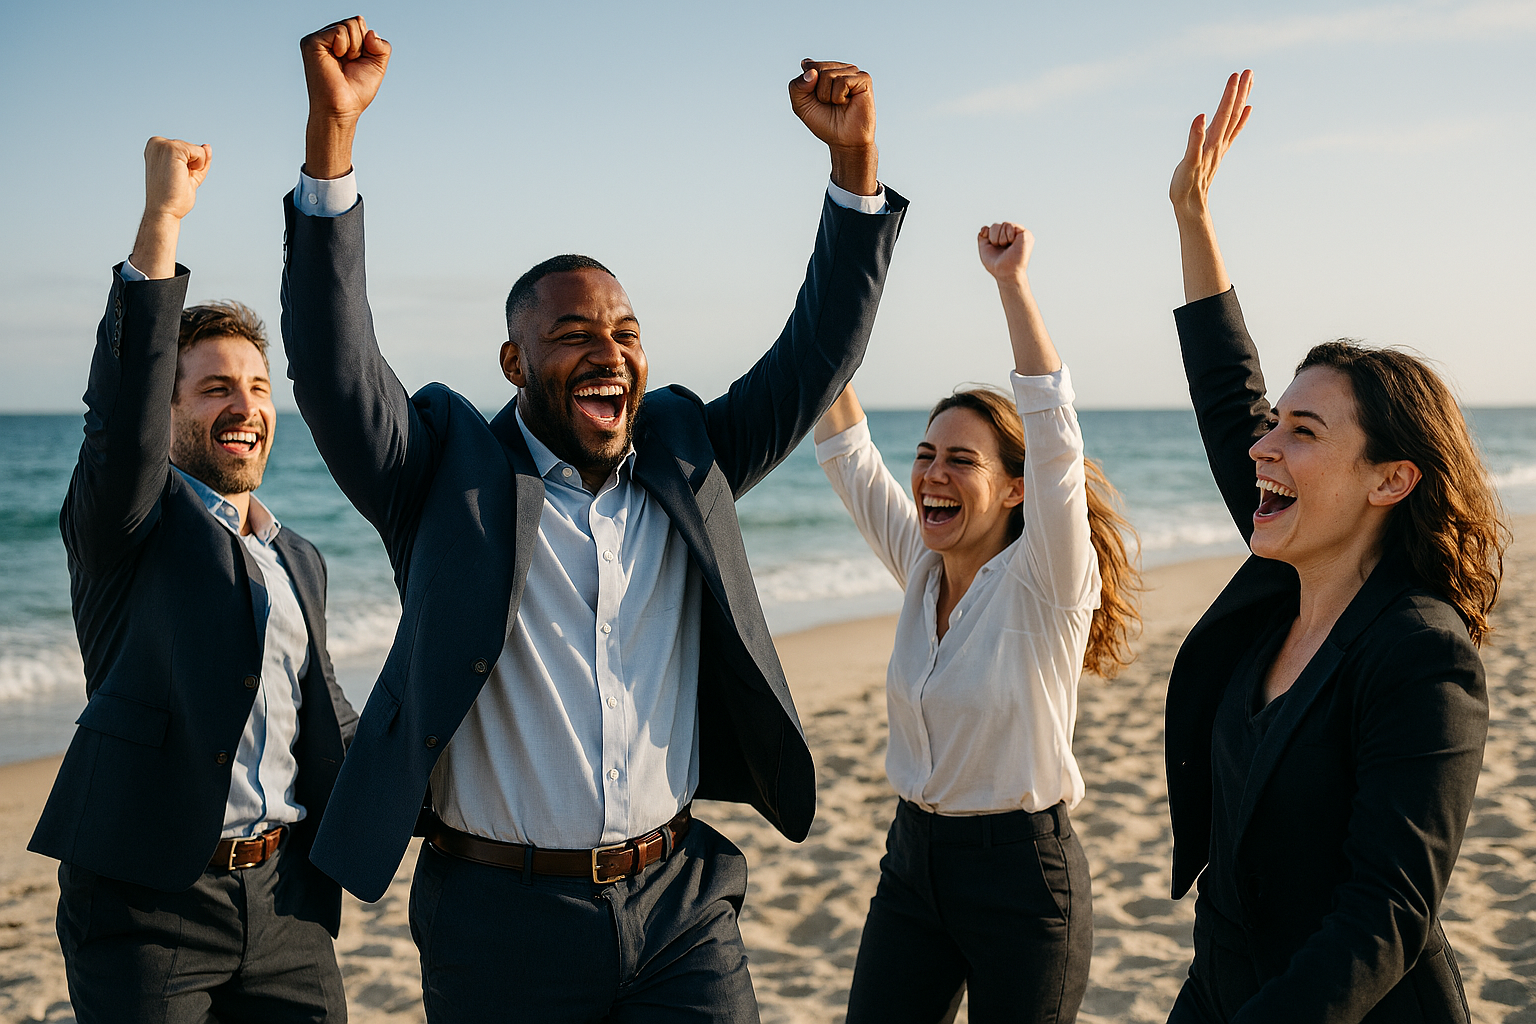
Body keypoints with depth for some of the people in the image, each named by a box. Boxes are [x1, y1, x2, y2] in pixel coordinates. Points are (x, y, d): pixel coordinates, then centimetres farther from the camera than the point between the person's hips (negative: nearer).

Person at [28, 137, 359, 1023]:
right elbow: (122, 419, -21)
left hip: (288, 898, 5)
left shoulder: (300, 561, 17)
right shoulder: (134, 521, 0)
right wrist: (162, 222, -28)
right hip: (148, 902, -5)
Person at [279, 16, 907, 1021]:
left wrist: (854, 158, -3)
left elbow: (816, 356, 6)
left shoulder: (685, 459, 8)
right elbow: (335, 368, -15)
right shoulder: (450, 474, -2)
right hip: (503, 918, -2)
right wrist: (332, 132, -24)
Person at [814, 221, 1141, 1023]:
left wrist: (1012, 281, -29)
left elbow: (1052, 434, -27)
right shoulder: (922, 568, 3)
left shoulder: (1047, 582, -14)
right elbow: (845, 453, 3)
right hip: (912, 859, 6)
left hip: (1021, 871, -6)